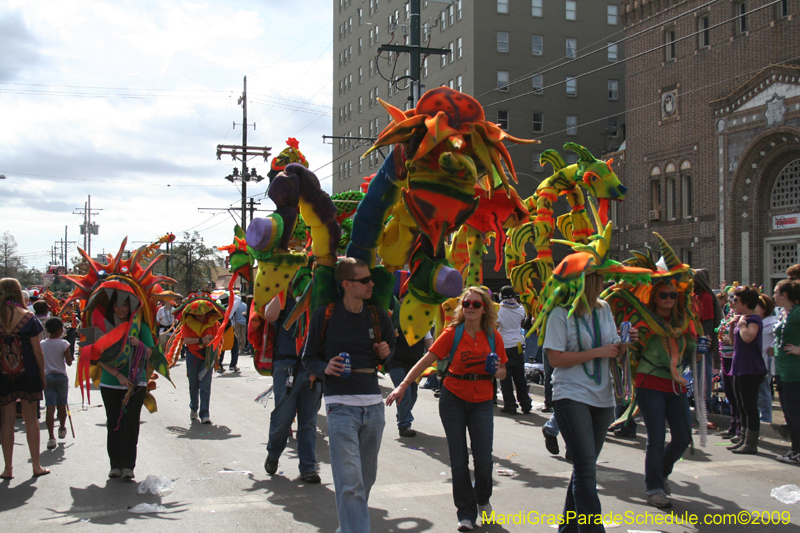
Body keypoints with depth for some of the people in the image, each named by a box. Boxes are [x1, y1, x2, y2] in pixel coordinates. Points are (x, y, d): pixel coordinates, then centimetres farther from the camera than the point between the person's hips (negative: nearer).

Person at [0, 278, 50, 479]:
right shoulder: (28, 318, -6)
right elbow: (37, 351, -4)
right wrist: (42, 375, 6)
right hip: (27, 374, 0)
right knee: (30, 417, 9)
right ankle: (36, 465, 14)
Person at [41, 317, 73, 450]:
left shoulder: (42, 344, -1)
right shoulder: (63, 344, -10)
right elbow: (69, 362, -8)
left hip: (47, 376, 1)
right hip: (61, 376, -1)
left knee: (50, 407, -4)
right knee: (61, 405, 16)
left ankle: (51, 438, -11)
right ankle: (62, 429, 36)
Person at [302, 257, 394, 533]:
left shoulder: (378, 316, 8)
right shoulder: (324, 315, -3)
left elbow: (391, 343, 25)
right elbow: (309, 357, 5)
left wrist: (385, 353, 2)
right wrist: (325, 368, -16)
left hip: (373, 405, 5)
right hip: (341, 406, -5)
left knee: (366, 478, 13)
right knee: (349, 482, -12)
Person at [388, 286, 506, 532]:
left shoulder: (494, 337, 1)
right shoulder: (452, 333, -6)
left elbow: (502, 372, 10)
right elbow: (427, 360, -11)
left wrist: (498, 371, -14)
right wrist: (403, 386, -19)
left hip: (482, 403, 1)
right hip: (453, 399, -1)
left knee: (483, 458, -4)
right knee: (459, 459, 2)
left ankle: (483, 498, 28)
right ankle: (466, 513, 15)